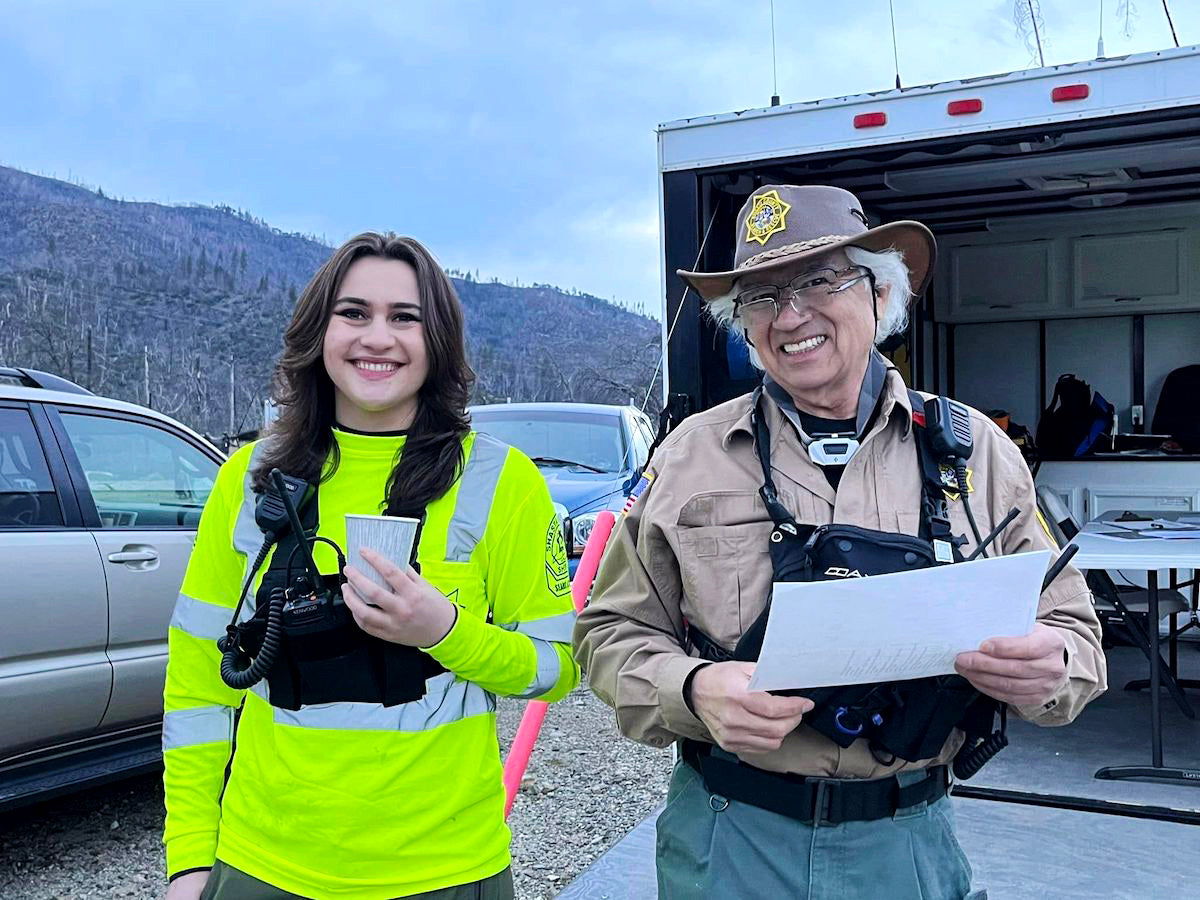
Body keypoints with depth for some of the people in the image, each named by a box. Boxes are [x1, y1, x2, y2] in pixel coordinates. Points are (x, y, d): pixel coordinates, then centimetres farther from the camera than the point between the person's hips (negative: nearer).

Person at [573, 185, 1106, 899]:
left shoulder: (974, 449, -1)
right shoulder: (691, 455, -4)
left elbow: (1071, 626, 5)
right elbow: (614, 632, -1)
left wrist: (1048, 671, -18)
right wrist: (694, 690, -21)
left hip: (911, 840, 2)